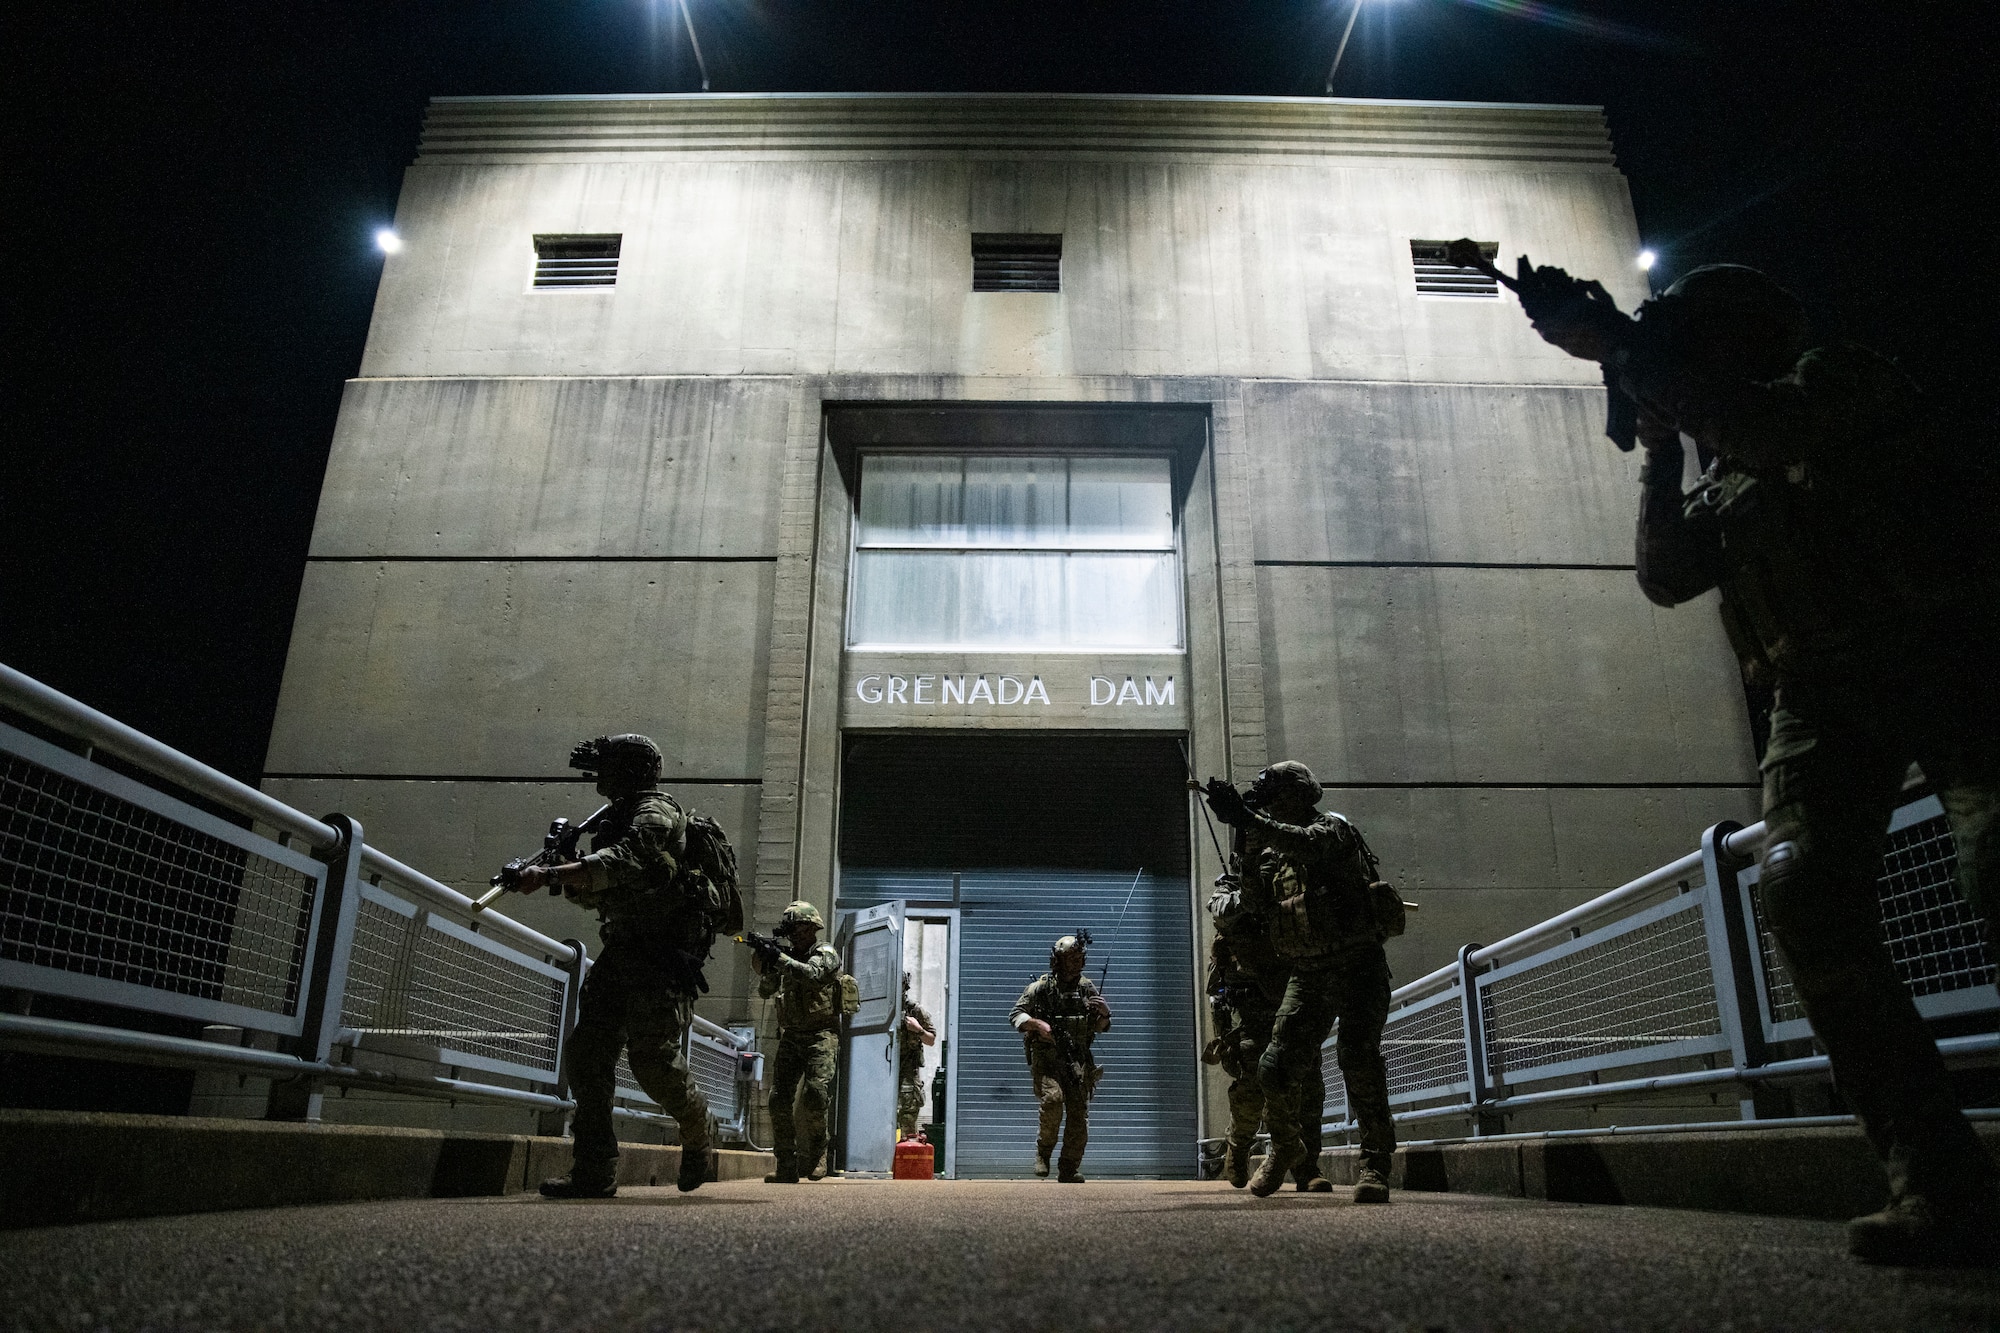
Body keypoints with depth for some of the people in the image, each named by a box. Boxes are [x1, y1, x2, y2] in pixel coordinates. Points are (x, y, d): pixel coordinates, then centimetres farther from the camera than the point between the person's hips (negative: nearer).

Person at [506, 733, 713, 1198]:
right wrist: (559, 876, 4)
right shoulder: (615, 819, 21)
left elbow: (621, 863, -27)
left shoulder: (656, 812, -8)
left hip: (664, 956, -9)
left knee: (654, 1061, -12)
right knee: (586, 1054, -2)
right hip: (620, 955, 9)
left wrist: (549, 874, -31)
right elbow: (592, 894, 25)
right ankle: (594, 1173, 2)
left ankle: (695, 1123, 19)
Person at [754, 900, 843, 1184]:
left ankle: (815, 1153, 2)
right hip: (791, 1036, 6)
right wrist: (767, 967, -7)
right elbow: (765, 991, 12)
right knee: (780, 1100, -5)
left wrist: (779, 958, -25)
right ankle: (786, 1168, 0)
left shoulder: (826, 955, -2)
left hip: (821, 1035, -5)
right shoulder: (789, 957, 15)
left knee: (814, 1095, -20)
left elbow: (811, 974, -23)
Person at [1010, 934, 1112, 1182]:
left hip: (1078, 1059, 3)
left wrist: (1104, 1013, -7)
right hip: (1046, 1057, -3)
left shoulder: (1087, 987, 9)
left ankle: (1069, 1169, 9)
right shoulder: (1041, 987, -2)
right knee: (1053, 1099, -23)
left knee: (1079, 1111, -4)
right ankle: (1043, 1151, 3)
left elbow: (1100, 1027, 15)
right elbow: (1016, 1015, -2)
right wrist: (1037, 1024, -19)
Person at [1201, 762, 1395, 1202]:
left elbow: (1307, 845, -29)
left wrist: (1248, 818, -35)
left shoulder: (1332, 829, -5)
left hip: (1356, 964, -5)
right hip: (1307, 973, 5)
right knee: (1279, 1067, -3)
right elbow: (1254, 902, 1)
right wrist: (1250, 842, -7)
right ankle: (1286, 1145, 22)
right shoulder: (1272, 850, 14)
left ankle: (1375, 1159, -11)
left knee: (1357, 1055, -22)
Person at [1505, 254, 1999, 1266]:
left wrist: (1618, 343, -17)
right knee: (1802, 893, -16)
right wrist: (1659, 453, 2)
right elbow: (1666, 578, 8)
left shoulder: (1843, 381, 4)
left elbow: (1768, 425, -19)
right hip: (1822, 698, 5)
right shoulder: (1719, 481, 22)